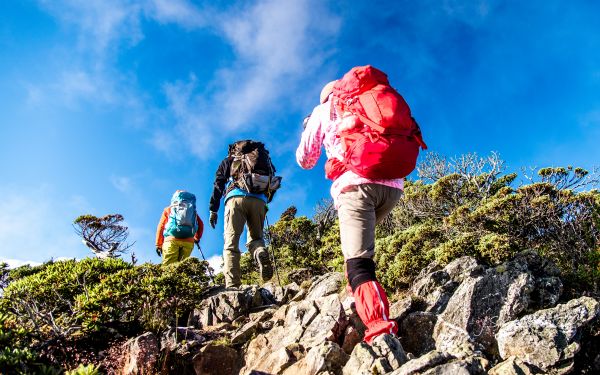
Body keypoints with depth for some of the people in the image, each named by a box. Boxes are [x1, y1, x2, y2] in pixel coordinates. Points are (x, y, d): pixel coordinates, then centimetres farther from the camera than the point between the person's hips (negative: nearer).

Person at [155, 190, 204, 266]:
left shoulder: (168, 209, 20)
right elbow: (201, 225, 17)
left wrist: (158, 245, 13)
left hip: (172, 240, -2)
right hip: (188, 242, 2)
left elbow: (161, 227, 14)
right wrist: (197, 238, 30)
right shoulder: (192, 210, 24)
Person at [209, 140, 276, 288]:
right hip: (258, 201, 2)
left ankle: (232, 286, -23)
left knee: (231, 243, -6)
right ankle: (261, 253, -23)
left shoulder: (229, 160, 27)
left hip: (236, 198, -2)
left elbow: (218, 184, 16)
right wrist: (266, 201, 32)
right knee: (255, 237, 14)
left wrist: (213, 210, 13)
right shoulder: (263, 158, 32)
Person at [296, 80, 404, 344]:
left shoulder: (322, 111, 20)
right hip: (393, 185, 5)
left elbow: (305, 160, 21)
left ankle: (379, 328, -35)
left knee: (358, 265, -14)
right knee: (363, 232, 32)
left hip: (356, 184, -5)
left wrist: (307, 129, 40)